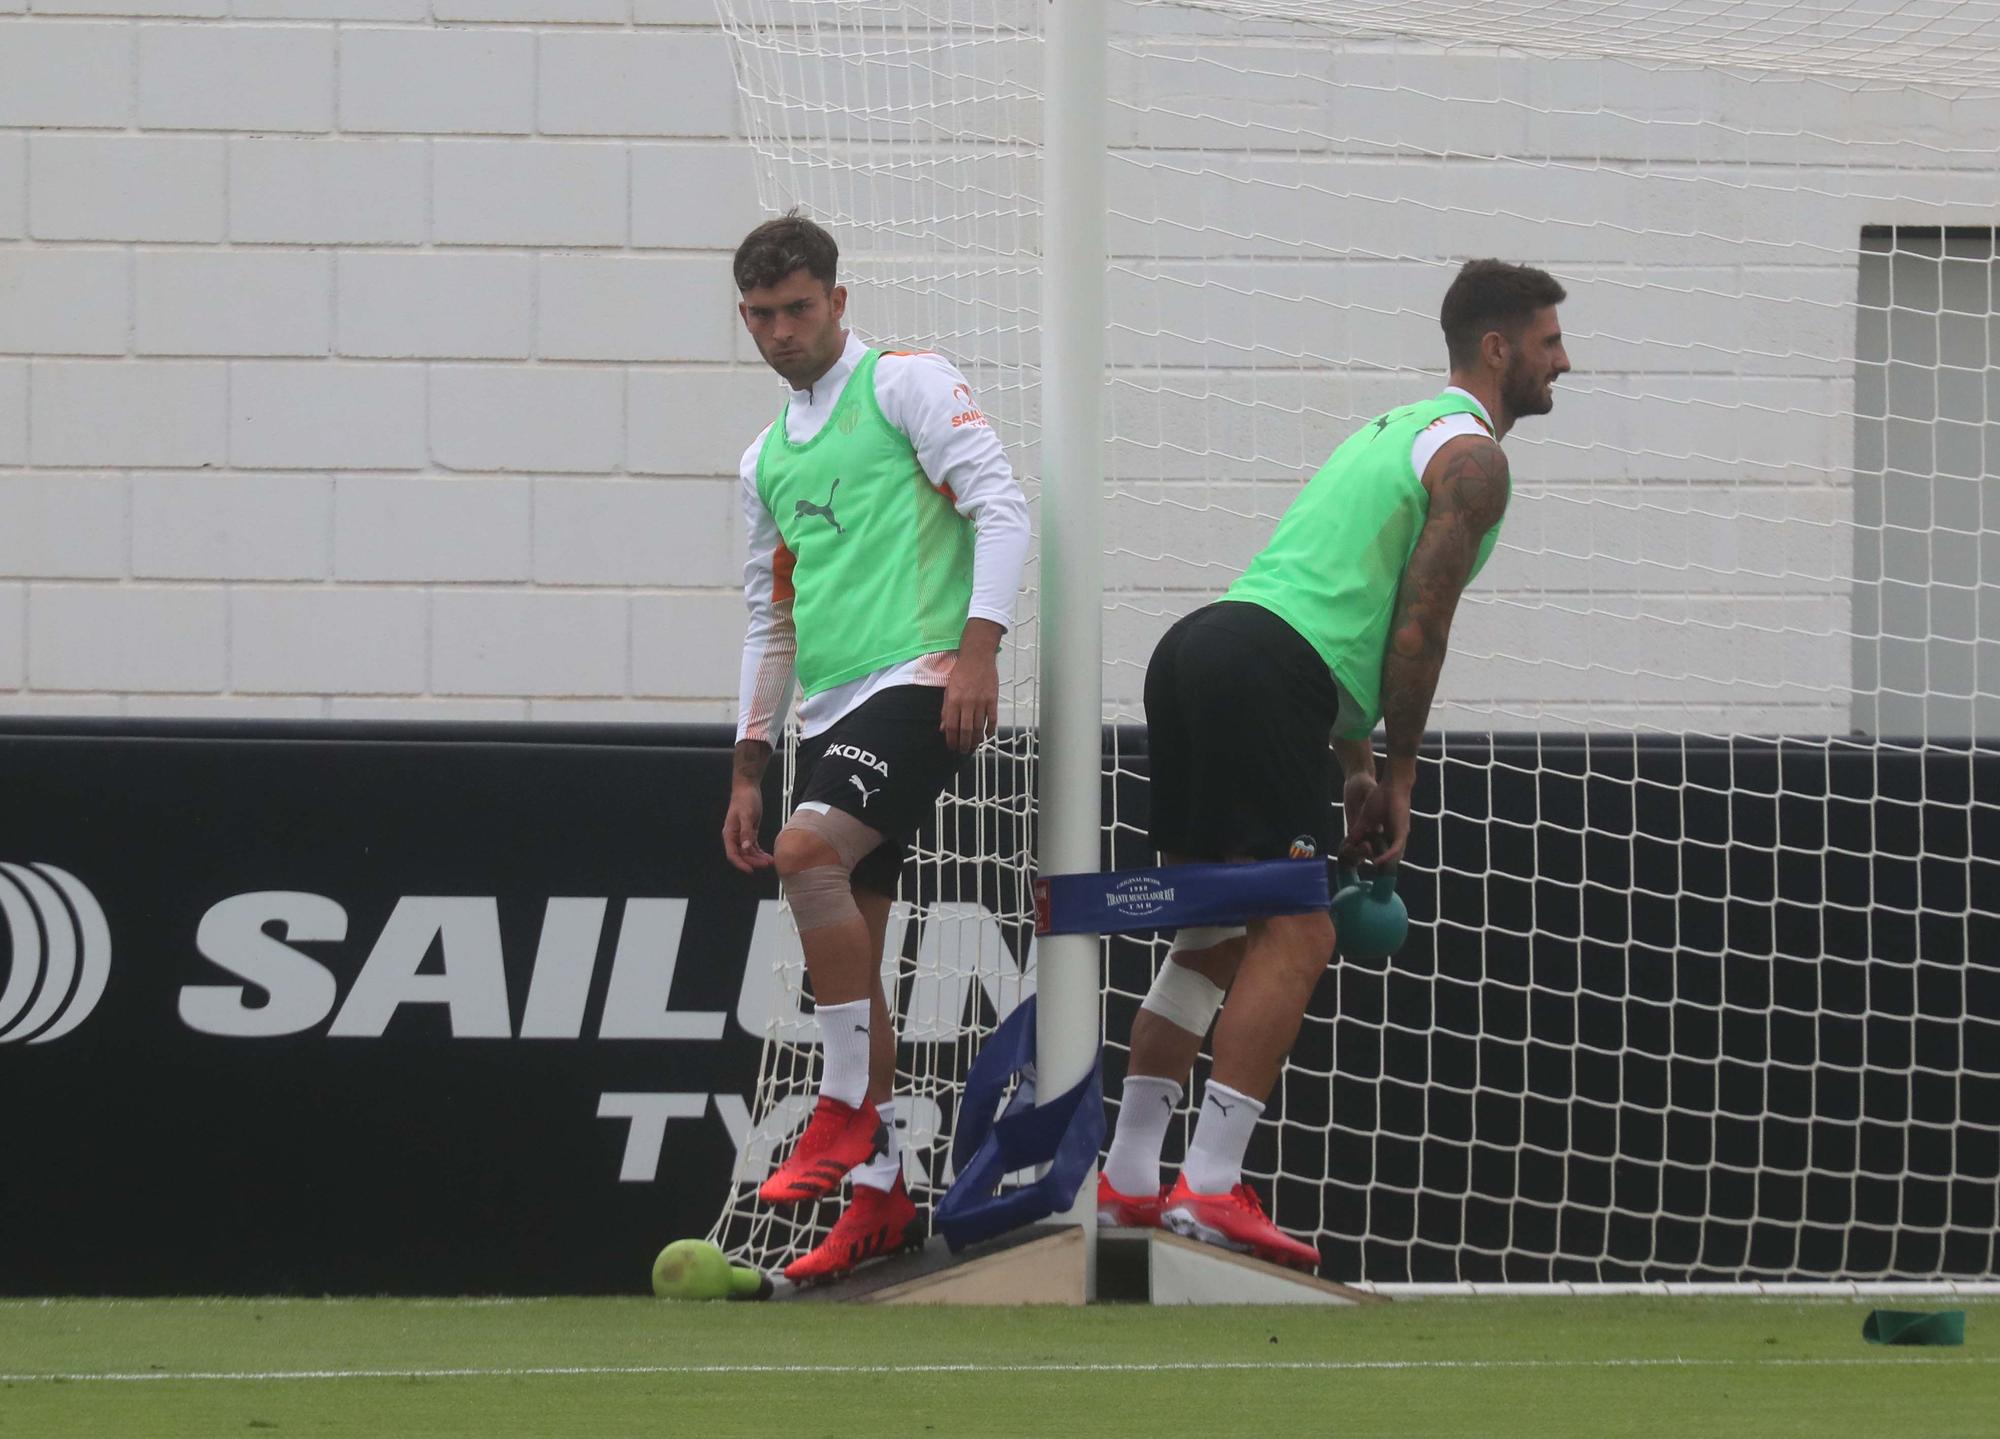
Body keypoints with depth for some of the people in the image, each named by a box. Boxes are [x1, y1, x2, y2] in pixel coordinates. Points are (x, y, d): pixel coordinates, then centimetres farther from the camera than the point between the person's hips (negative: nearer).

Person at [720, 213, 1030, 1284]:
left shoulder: (908, 386, 1)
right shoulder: (768, 461, 23)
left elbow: (999, 504, -9)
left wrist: (979, 645, -20)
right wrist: (747, 772, 22)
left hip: (919, 682, -8)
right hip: (828, 711, 8)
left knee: (810, 855, -28)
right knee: (845, 952, 3)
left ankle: (849, 1113, -19)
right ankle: (879, 1194, 7)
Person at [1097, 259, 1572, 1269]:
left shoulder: (1398, 431, 30)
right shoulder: (1472, 455, -1)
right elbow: (1418, 626, -7)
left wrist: (1355, 768, 25)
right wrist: (1398, 777, 1)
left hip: (1195, 652, 10)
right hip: (1262, 674, -10)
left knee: (1218, 932, 16)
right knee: (1296, 935, -11)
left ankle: (1128, 1177, 15)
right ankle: (1210, 1188, -19)